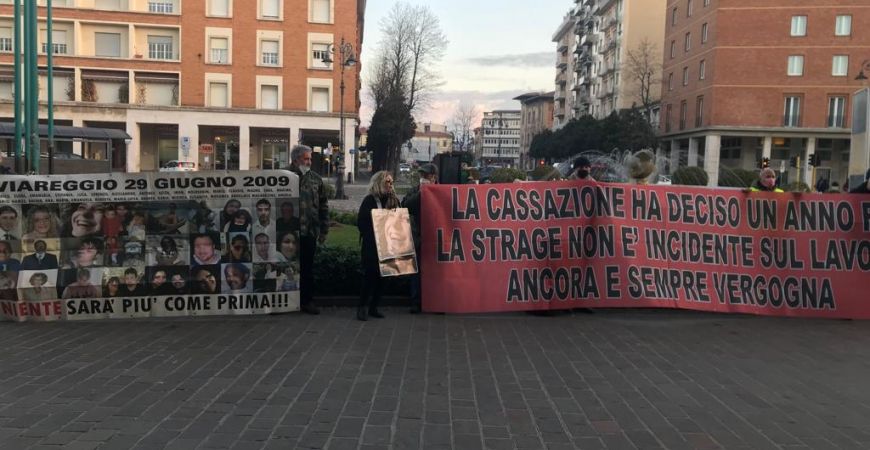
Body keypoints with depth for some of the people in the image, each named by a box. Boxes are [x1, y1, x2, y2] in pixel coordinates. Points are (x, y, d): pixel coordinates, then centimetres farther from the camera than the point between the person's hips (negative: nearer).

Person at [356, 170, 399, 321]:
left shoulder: (394, 200, 11)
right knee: (370, 274, -7)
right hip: (371, 246, -5)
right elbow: (361, 222, -7)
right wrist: (371, 236, -15)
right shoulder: (370, 200, -4)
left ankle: (373, 307, 14)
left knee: (381, 276, 6)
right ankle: (363, 307, 2)